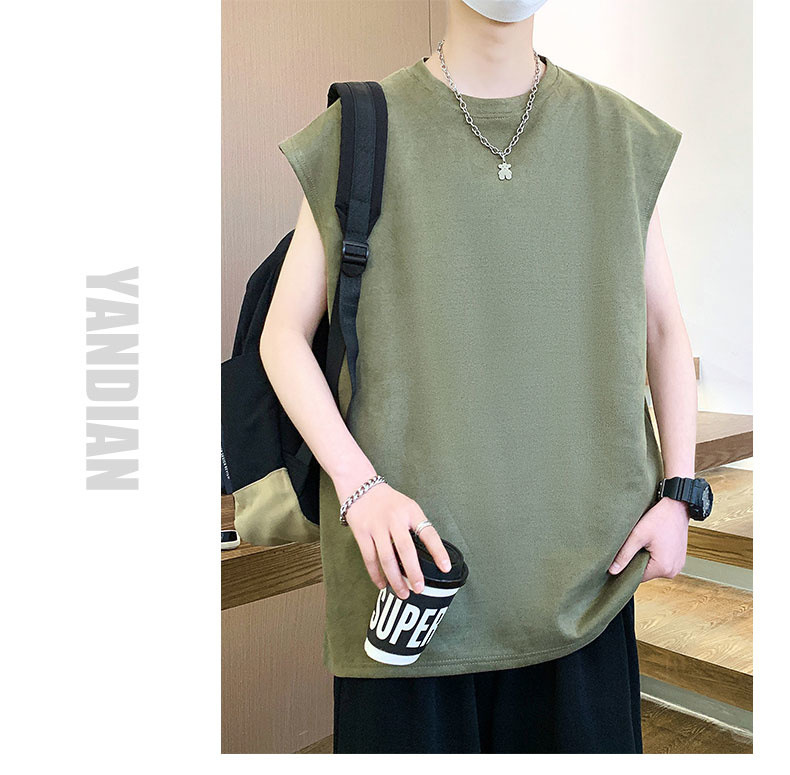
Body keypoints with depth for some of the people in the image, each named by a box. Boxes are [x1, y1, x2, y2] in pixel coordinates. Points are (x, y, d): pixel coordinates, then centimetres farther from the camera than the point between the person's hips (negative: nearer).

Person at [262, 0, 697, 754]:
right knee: (416, 731, 8)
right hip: (411, 543, -2)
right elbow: (284, 334, 0)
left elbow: (663, 328, 12)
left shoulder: (621, 136, 7)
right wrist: (357, 485, -15)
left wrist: (678, 494, 1)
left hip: (578, 554, 3)